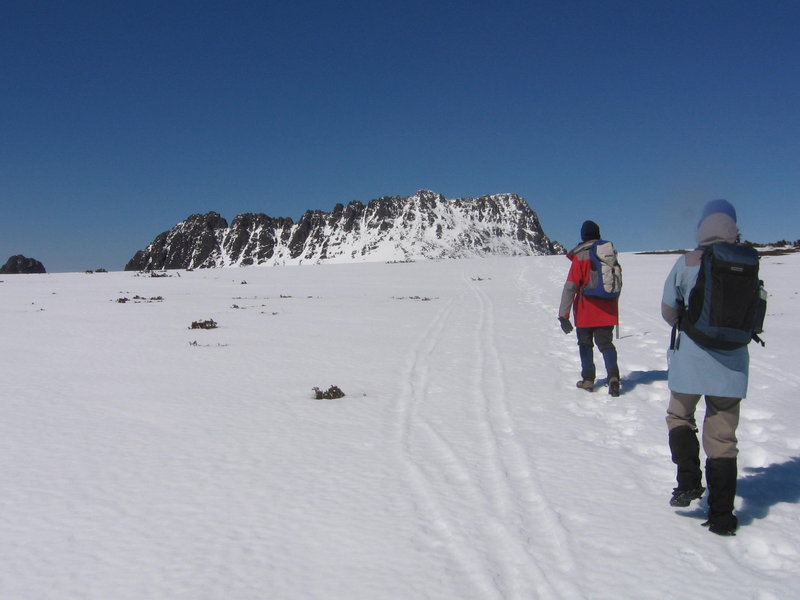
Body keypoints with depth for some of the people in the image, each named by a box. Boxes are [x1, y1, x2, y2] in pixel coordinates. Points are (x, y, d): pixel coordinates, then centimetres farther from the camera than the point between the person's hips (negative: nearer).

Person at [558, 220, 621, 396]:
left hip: (586, 311, -3)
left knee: (585, 344, 12)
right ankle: (613, 376, -9)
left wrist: (563, 315, -17)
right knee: (606, 343, 9)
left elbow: (570, 287, -17)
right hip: (607, 311, 4)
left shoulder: (580, 257, -13)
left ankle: (588, 380, 14)